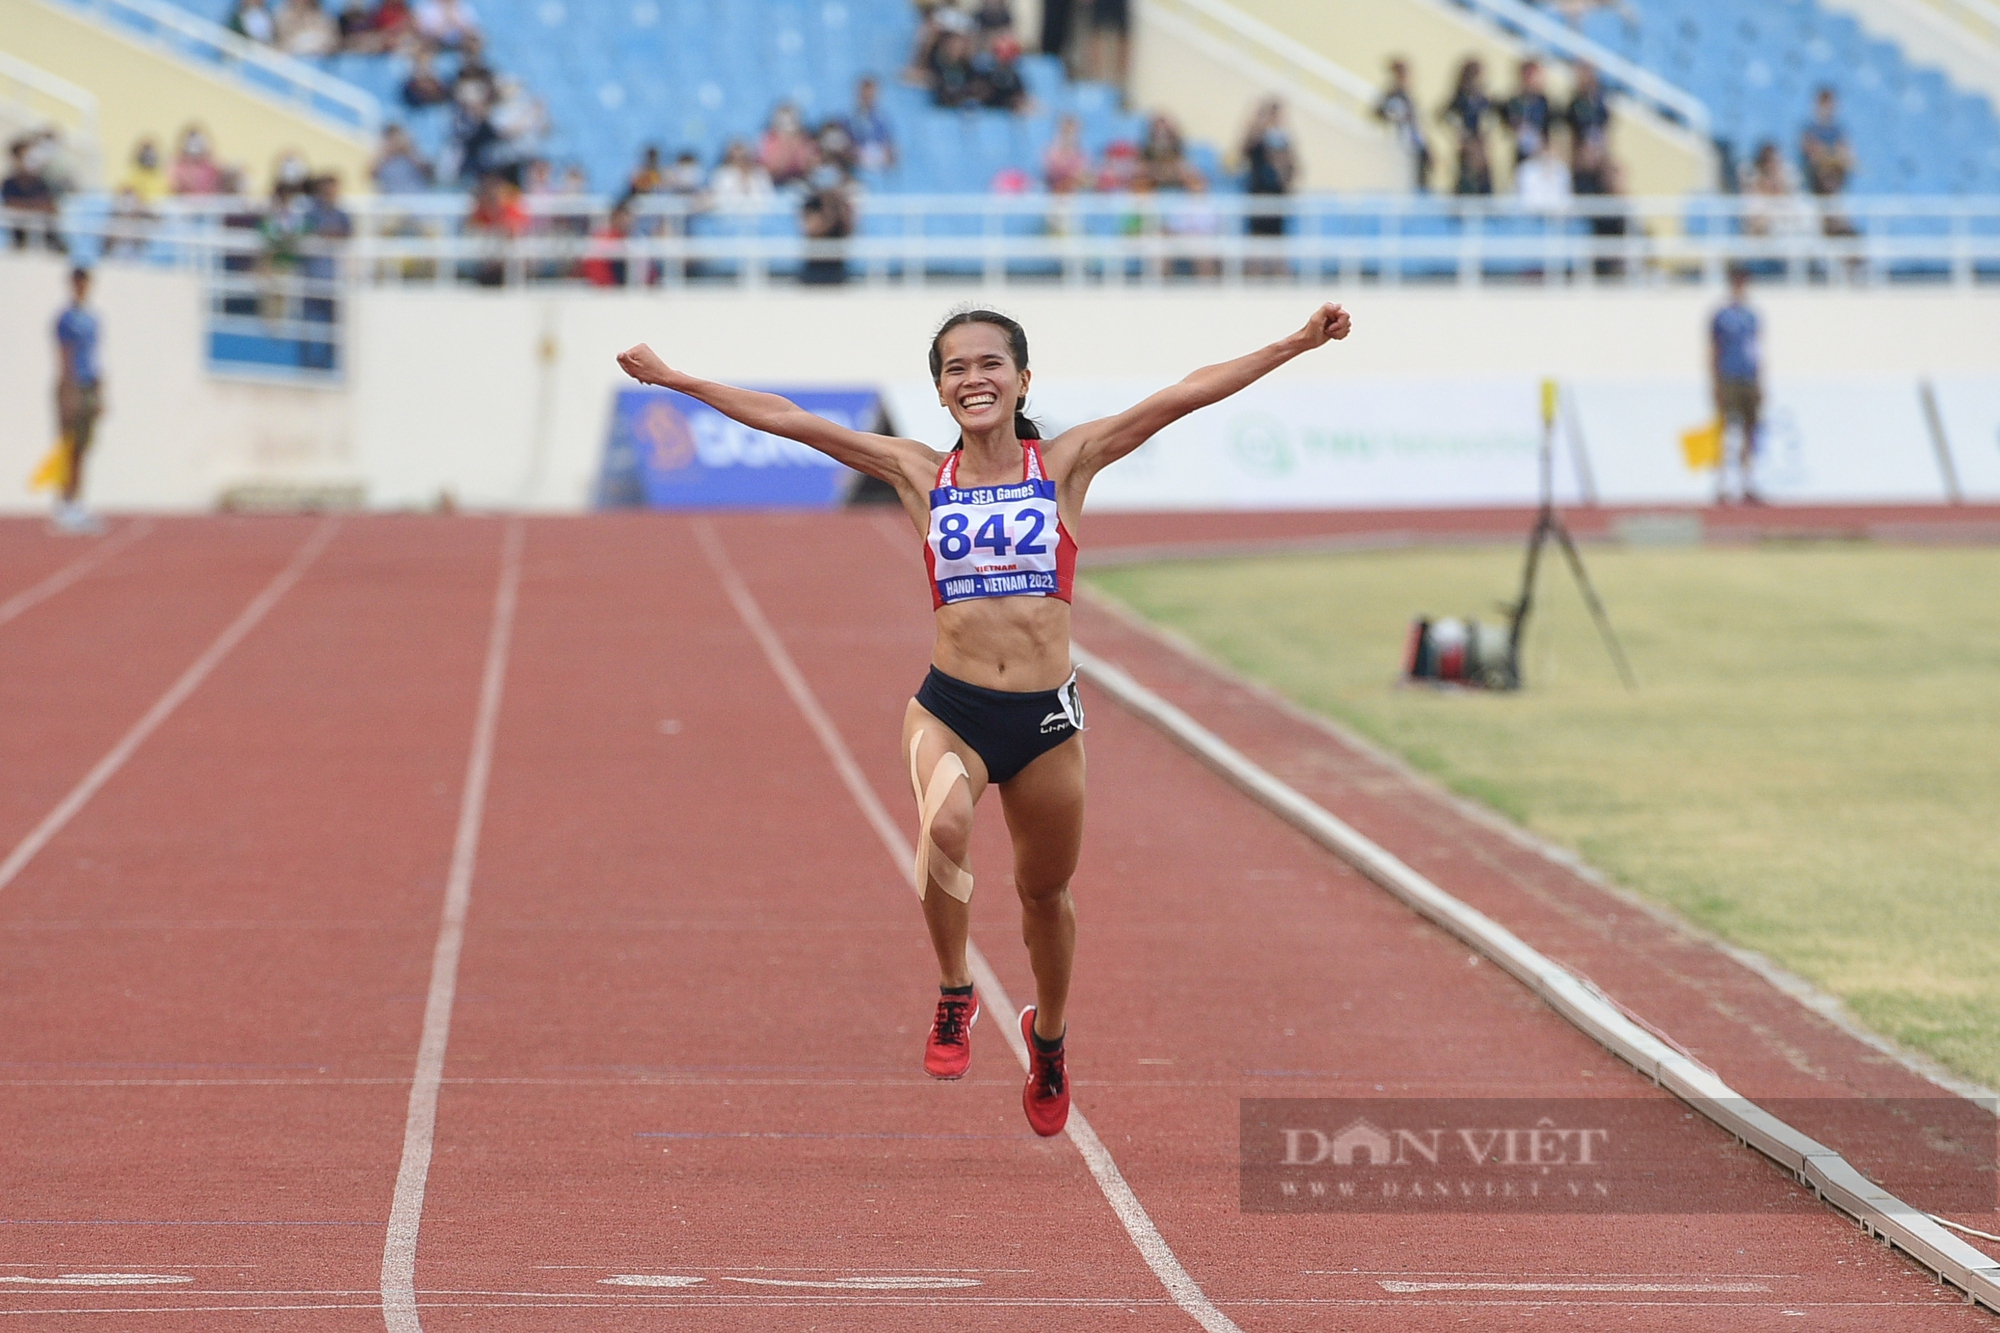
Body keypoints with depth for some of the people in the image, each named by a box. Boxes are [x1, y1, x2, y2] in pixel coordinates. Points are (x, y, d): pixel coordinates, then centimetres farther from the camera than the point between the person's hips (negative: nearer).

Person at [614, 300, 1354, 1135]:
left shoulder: (1065, 465, 2)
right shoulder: (919, 475, 4)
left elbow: (1184, 397, -3)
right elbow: (788, 420, 5)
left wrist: (1297, 345, -8)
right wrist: (676, 380, 5)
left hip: (1045, 716, 1)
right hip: (949, 709, -1)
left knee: (1045, 890, 14)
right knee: (943, 825, -31)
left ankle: (1048, 1036, 44)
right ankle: (954, 996, -8)